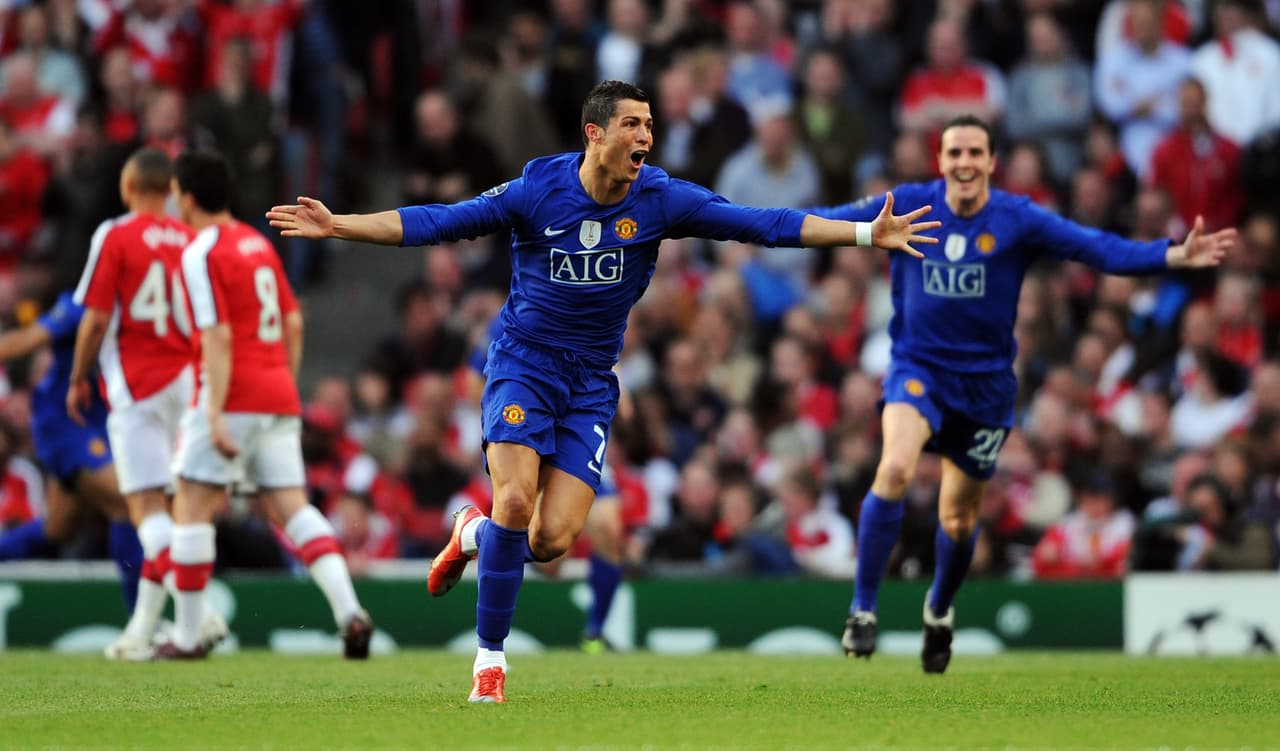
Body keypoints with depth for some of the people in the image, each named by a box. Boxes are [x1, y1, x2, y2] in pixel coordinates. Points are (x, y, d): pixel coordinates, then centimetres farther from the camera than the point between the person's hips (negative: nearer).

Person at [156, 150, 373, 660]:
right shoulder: (258, 243, 15)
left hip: (234, 397, -7)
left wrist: (215, 414, -20)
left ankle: (187, 634, 4)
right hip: (279, 394, 7)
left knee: (192, 507, 2)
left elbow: (218, 337, -17)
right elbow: (293, 322, 18)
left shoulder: (201, 254, -10)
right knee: (291, 506, 3)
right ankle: (349, 610, -16)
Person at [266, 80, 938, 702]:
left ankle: (473, 535, 25)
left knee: (553, 539, -10)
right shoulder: (536, 189, -11)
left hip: (591, 381, 2)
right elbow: (436, 223, -8)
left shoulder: (660, 200, -7)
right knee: (516, 500, -21)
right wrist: (338, 226, -16)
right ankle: (490, 657, -5)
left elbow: (763, 224, -7)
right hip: (523, 363, -2)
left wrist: (869, 233, -12)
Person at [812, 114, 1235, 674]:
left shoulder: (1018, 219, -10)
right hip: (917, 368, -1)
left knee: (958, 519, 11)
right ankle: (862, 610, -19)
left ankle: (939, 610, 43)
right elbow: (827, 223, -2)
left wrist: (1175, 256, -28)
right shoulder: (909, 207, -7)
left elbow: (1099, 249, -16)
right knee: (895, 469, -29)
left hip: (985, 384, 1)